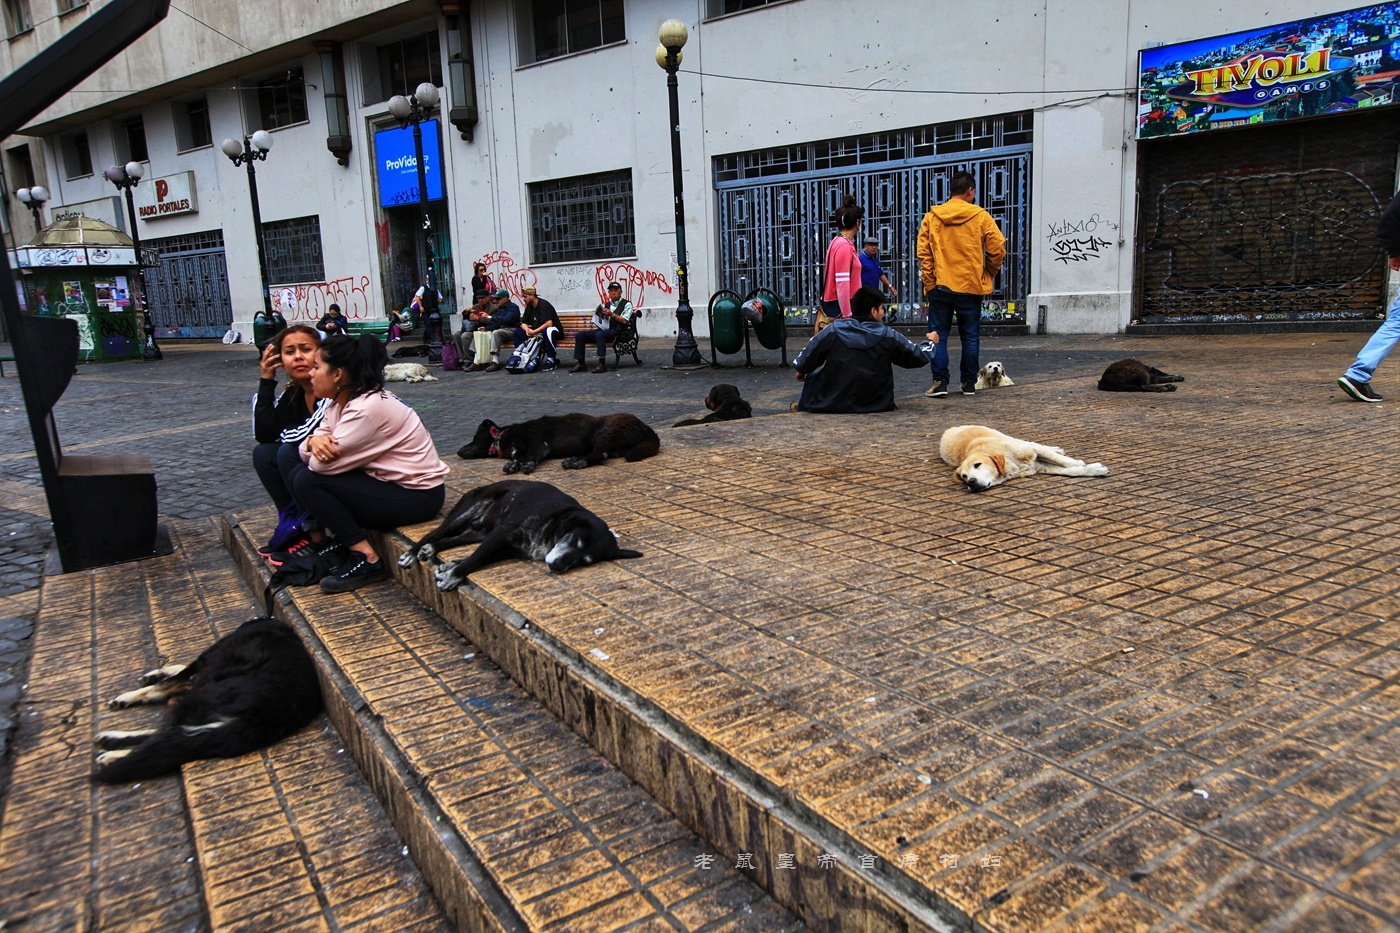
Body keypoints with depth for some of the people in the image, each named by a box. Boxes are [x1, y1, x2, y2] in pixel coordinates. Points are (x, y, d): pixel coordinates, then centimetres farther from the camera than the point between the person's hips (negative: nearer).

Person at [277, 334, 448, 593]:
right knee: (289, 454, 5)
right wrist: (314, 441, -21)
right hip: (383, 479, 10)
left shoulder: (368, 409, -25)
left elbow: (322, 465, -25)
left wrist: (322, 445, -2)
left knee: (307, 480, -21)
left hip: (416, 495, -10)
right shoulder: (341, 401, 4)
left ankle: (367, 560, -12)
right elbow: (310, 453, 3)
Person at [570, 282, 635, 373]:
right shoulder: (606, 304, 24)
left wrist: (612, 314, -15)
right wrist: (595, 325, 1)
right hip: (603, 329, 7)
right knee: (579, 335, -11)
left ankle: (602, 364, -36)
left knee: (599, 334, -38)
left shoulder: (626, 304, 5)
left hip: (616, 331, -7)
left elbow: (624, 321, -8)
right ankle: (581, 364, -12)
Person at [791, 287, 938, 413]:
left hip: (830, 405, -1)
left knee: (813, 376, 25)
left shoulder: (833, 330, -10)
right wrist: (931, 342, 26)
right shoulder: (889, 336, -8)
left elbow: (804, 362, -3)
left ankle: (802, 408, 45)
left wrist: (801, 371, 21)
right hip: (876, 406, 1)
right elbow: (919, 356, 3)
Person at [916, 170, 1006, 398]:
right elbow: (997, 249, -2)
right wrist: (987, 276, 12)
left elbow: (923, 252, -3)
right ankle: (969, 383, 13)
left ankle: (940, 382, -2)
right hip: (971, 286, 0)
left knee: (939, 336, 5)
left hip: (940, 286, 0)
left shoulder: (932, 217, 2)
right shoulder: (981, 217, -2)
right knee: (970, 337, 9)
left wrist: (929, 282, 2)